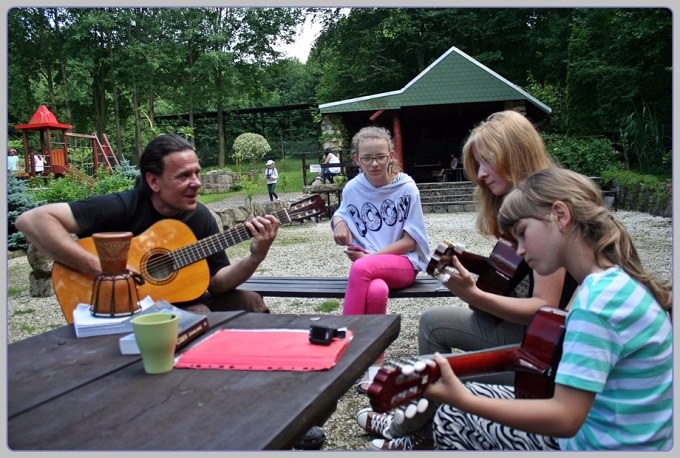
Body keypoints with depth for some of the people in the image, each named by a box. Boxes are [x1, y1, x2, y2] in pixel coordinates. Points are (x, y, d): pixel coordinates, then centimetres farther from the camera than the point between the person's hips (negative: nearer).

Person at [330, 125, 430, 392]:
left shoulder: (406, 188, -7)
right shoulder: (352, 188, 2)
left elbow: (410, 240, -6)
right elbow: (341, 214, 19)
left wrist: (373, 254, -18)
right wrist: (338, 222, -7)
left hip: (404, 263, -2)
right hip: (367, 263, 2)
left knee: (362, 268, -35)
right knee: (376, 291, -35)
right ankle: (375, 363, -19)